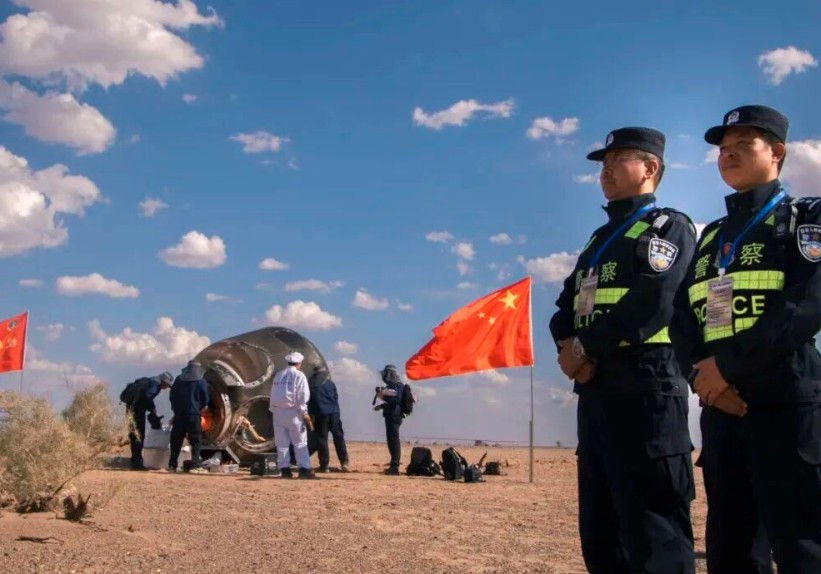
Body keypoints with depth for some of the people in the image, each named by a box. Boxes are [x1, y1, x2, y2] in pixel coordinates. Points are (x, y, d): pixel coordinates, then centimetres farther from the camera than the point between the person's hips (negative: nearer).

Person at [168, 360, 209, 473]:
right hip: (193, 414, -4)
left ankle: (172, 465, 10)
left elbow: (172, 396, 11)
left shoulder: (179, 379, 9)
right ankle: (195, 465, -8)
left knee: (176, 440, 10)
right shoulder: (201, 381, -1)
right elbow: (205, 399, -1)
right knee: (196, 440, 0)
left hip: (179, 414, 4)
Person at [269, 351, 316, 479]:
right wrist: (305, 414, -7)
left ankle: (284, 469, 6)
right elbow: (302, 396, -10)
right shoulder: (299, 375, -4)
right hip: (292, 411, -5)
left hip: (278, 411, 5)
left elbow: (273, 395, 13)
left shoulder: (278, 375, 13)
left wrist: (274, 411, 14)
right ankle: (304, 469, -6)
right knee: (300, 442, -1)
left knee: (282, 442, 8)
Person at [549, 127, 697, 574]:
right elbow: (566, 306, 16)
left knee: (652, 531, -7)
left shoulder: (668, 227, 0)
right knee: (599, 528, 12)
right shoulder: (600, 239, 24)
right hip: (595, 389, 8)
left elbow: (653, 303, -16)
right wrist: (569, 346, -6)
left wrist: (585, 347, -13)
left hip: (643, 387, -8)